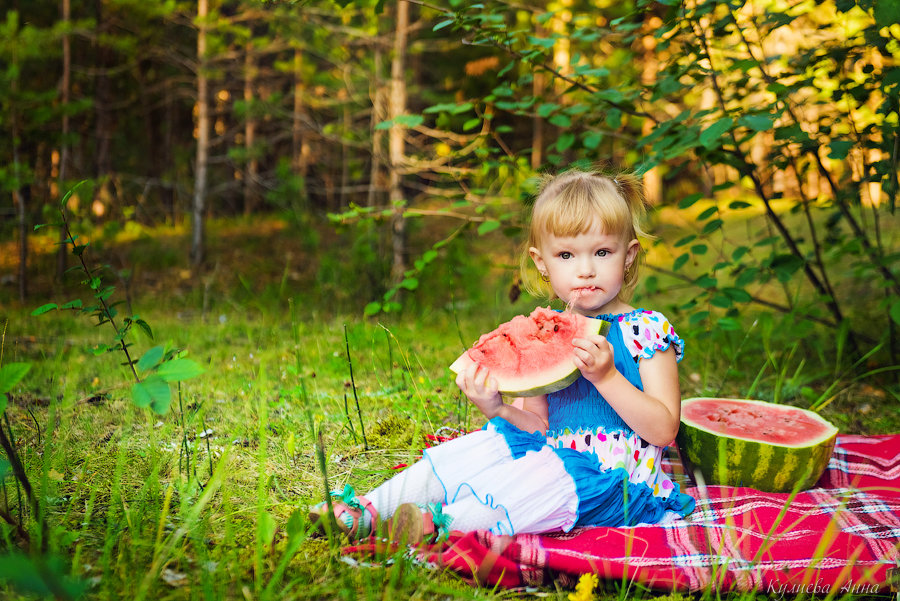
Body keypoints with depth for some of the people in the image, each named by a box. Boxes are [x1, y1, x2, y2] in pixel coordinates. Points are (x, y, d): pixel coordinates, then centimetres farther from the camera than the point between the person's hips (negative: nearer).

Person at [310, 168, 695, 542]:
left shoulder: (647, 331, -7)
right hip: (554, 456, 6)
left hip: (611, 478, -6)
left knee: (547, 479, -33)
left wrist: (607, 376, -26)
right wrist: (498, 409, -13)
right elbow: (540, 426, 8)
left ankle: (443, 523, -40)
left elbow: (664, 429, -14)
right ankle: (369, 510, -13)